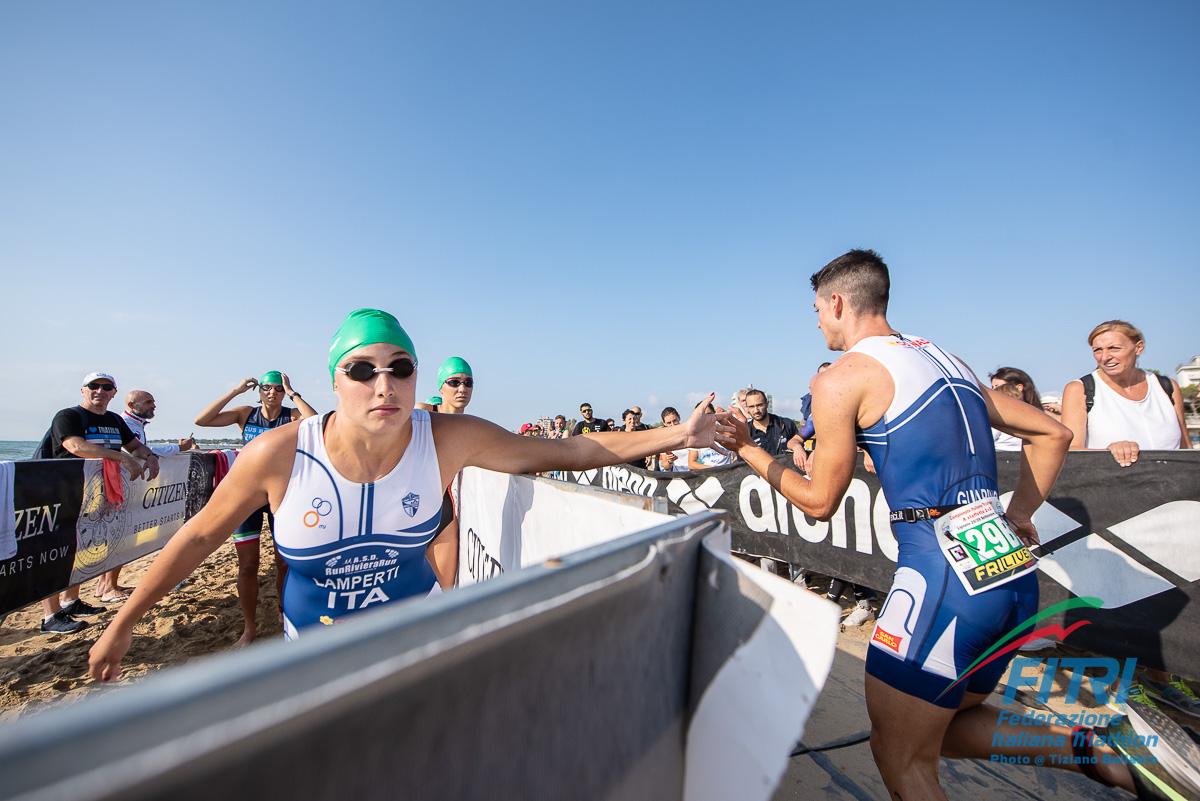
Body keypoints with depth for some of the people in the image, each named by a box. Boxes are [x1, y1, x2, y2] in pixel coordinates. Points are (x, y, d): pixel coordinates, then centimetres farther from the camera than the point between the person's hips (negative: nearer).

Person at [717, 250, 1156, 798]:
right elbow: (1052, 434, 20)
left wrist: (748, 450, 8)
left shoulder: (841, 380, -8)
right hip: (1013, 567, 9)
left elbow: (820, 502, -2)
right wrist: (1017, 517, 21)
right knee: (942, 728, 26)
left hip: (944, 569, -8)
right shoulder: (944, 359, 16)